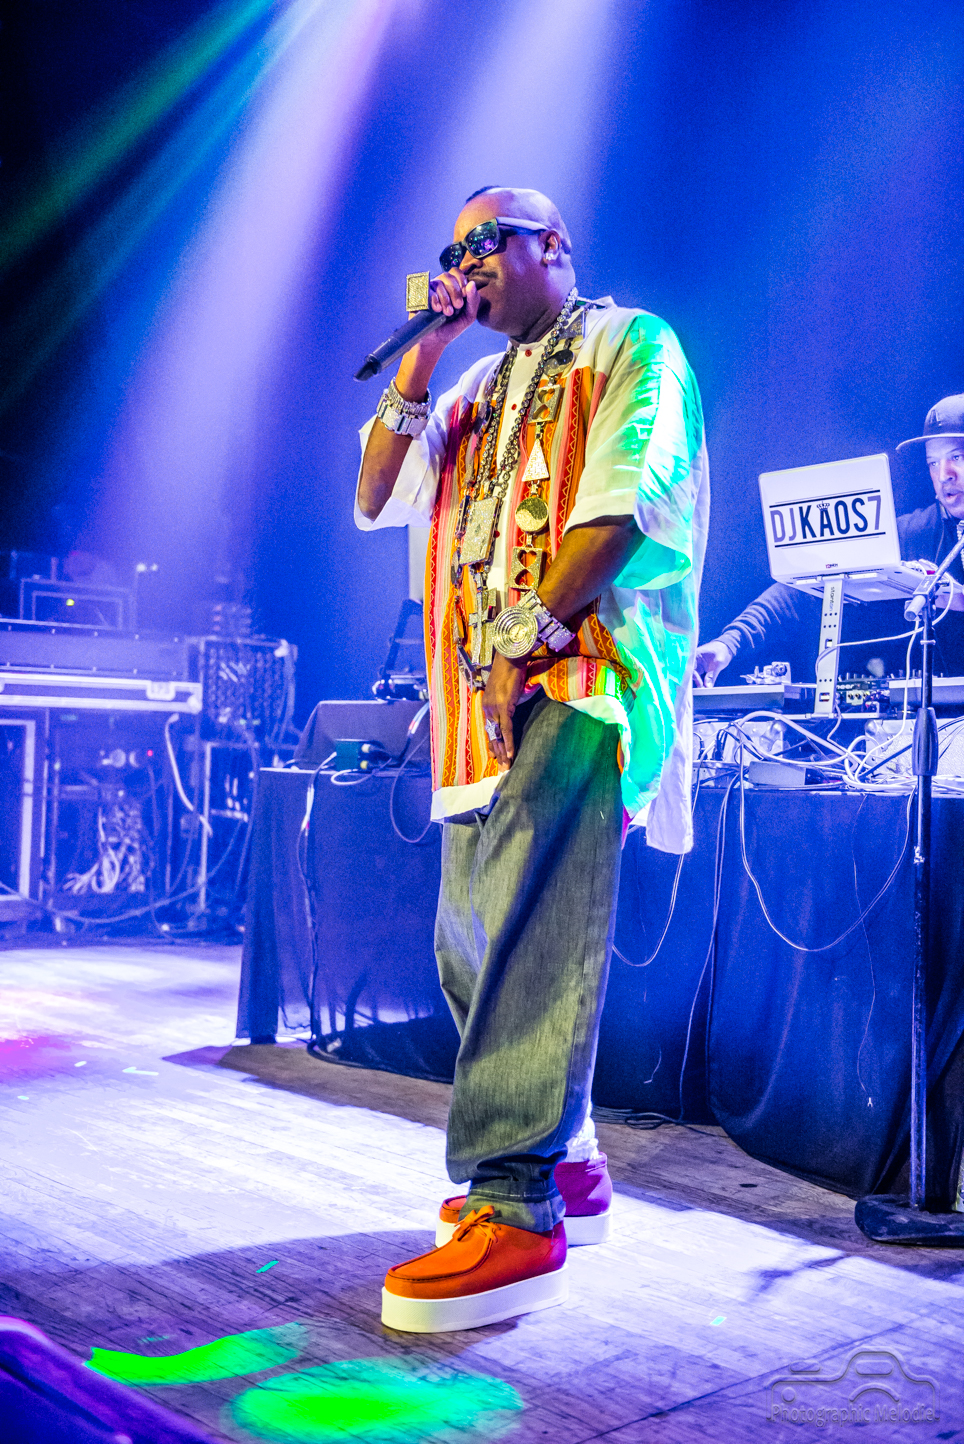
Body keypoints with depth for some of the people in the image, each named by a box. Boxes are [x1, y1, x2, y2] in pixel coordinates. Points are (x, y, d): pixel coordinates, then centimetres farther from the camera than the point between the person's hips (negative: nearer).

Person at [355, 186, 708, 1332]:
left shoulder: (630, 343, 6)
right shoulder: (476, 390, 28)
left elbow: (623, 507, -9)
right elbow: (376, 500, 17)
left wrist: (525, 638, -17)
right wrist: (424, 356, 11)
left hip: (581, 674, -8)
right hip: (488, 693, 8)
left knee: (525, 921, -21)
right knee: (473, 941, 8)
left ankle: (516, 1206, -19)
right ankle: (564, 1158, 21)